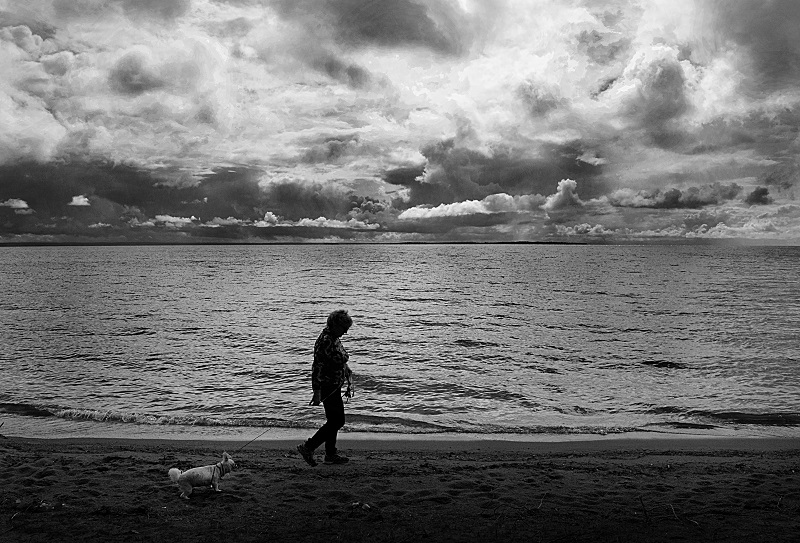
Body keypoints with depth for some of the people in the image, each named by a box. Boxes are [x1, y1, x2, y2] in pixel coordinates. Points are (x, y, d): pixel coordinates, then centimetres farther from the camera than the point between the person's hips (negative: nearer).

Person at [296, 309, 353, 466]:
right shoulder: (325, 341, -21)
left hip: (334, 386, 10)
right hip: (328, 387, -10)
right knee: (337, 421, -6)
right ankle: (308, 447, 0)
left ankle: (331, 454, 25)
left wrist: (348, 384, 24)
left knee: (334, 421, 15)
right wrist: (317, 392, -27)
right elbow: (317, 367, -25)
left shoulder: (334, 338, 10)